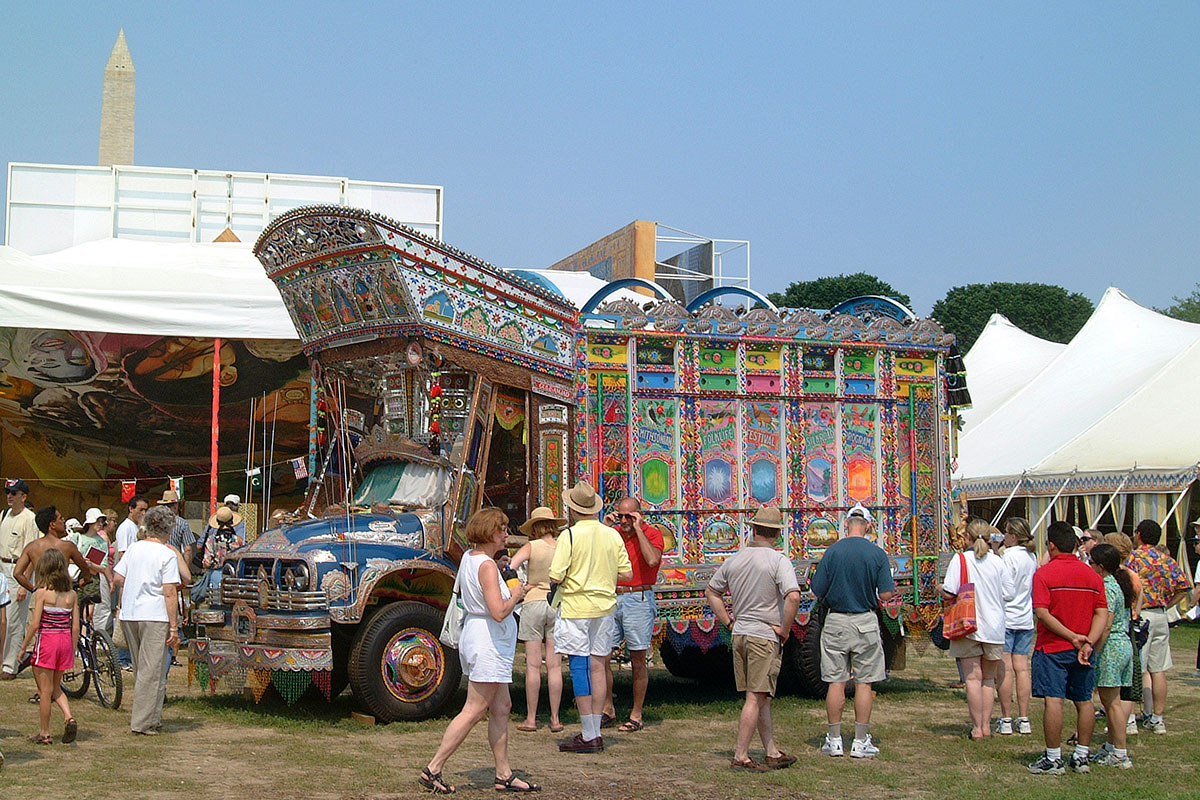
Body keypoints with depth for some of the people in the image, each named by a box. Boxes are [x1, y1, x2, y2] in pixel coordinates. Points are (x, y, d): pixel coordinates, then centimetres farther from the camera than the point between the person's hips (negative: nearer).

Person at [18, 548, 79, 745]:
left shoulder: (42, 593, -10)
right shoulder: (71, 595, 3)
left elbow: (35, 624, -13)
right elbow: (75, 627, 4)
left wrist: (24, 647, -3)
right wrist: (73, 651, 13)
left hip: (47, 641, -5)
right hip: (66, 641, 5)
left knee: (45, 690, 5)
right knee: (56, 688, 19)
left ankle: (44, 733, 13)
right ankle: (69, 717, -3)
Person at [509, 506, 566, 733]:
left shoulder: (531, 547, -5)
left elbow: (509, 569, -16)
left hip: (534, 604, -2)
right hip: (558, 605, 2)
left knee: (533, 664, 2)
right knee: (554, 665, 5)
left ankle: (531, 719, 6)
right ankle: (555, 719, 7)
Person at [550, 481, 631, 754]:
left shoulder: (570, 535, -12)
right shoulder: (613, 535, 3)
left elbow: (556, 577, -15)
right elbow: (627, 574, 5)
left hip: (576, 608, -5)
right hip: (604, 607, 5)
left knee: (579, 667, -2)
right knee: (597, 667, 11)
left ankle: (588, 736, -2)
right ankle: (595, 733, 16)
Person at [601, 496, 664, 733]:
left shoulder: (652, 533, -3)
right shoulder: (613, 533, 11)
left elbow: (652, 560, -22)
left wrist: (638, 529, -16)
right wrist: (604, 527, -2)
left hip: (638, 600, -5)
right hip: (612, 599, 5)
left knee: (638, 660, 2)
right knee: (602, 657, 3)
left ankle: (636, 715, 11)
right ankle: (608, 709, 17)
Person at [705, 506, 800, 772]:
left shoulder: (734, 560, 7)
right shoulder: (778, 561, -12)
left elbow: (711, 592, 17)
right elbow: (793, 596, -26)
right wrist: (785, 630, -14)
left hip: (740, 634, 6)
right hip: (766, 636, -6)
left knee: (761, 698, 15)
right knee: (756, 698, -3)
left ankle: (773, 752, 22)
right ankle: (740, 756, -3)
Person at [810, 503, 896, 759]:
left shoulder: (832, 551, -5)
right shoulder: (878, 554, -5)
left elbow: (818, 593, -3)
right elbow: (886, 595, -7)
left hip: (836, 622, 1)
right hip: (865, 622, 0)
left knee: (836, 682, 6)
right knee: (864, 682, 6)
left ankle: (834, 740, 11)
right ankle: (861, 741, 7)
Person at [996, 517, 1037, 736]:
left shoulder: (1010, 556, -13)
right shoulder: (1032, 556, 8)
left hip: (1006, 617, -7)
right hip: (1026, 617, 7)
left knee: (1005, 668, -3)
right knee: (1022, 667, 8)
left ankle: (1006, 720, -1)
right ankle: (1024, 720, 9)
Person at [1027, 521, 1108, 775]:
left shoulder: (1044, 573, -8)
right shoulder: (1092, 574, 6)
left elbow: (1042, 613, -16)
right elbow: (1102, 613, -1)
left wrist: (1072, 637, -14)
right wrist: (1088, 642, -9)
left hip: (1052, 647, -5)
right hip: (1083, 650, 5)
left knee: (1053, 701, -5)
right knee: (1084, 702, 12)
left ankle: (1053, 759, -3)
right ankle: (1081, 757, 18)